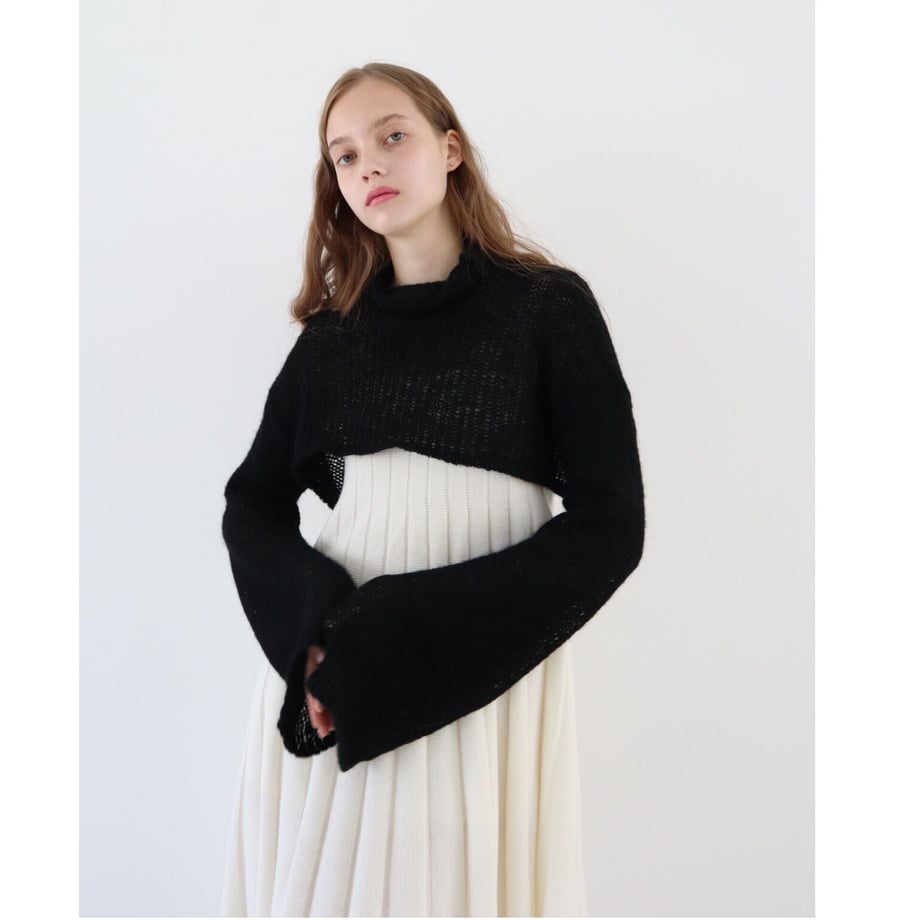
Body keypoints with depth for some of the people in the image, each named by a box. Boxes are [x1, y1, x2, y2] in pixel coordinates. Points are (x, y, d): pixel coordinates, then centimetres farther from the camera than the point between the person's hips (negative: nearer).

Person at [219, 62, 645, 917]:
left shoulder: (550, 304, -3)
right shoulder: (332, 333, 9)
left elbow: (609, 526, -10)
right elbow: (254, 500, 8)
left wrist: (401, 642, -17)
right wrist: (315, 624, -13)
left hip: (485, 680, -3)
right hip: (327, 676, 3)